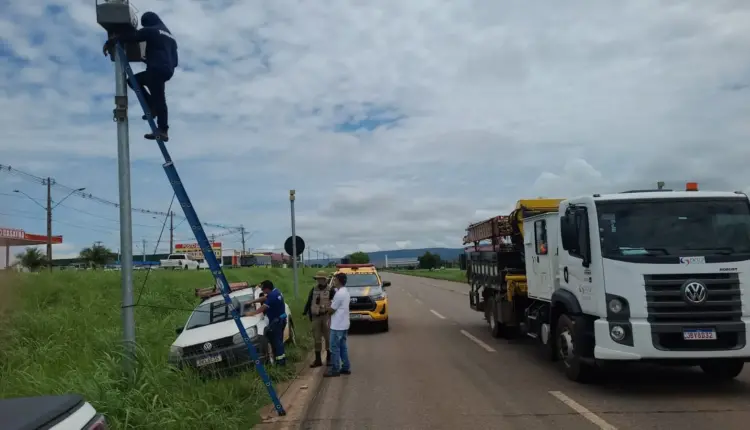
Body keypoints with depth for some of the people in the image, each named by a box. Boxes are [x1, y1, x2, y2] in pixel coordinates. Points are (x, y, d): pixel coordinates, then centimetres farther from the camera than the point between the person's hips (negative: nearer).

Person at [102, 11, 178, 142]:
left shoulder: (151, 31, 4)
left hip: (156, 69, -8)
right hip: (167, 70, 8)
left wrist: (110, 42, 4)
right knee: (133, 80, 19)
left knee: (158, 98, -12)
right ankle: (153, 107, 5)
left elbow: (131, 37, -2)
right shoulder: (170, 36, 27)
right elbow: (175, 61, 24)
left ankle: (162, 131, -17)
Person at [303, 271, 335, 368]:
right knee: (317, 339, 7)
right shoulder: (313, 290, 7)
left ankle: (329, 358, 16)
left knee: (328, 338, 4)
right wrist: (305, 312, 3)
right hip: (315, 317, 4)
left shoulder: (330, 290, -5)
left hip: (326, 316, -4)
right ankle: (318, 360, 13)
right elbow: (309, 302, 11)